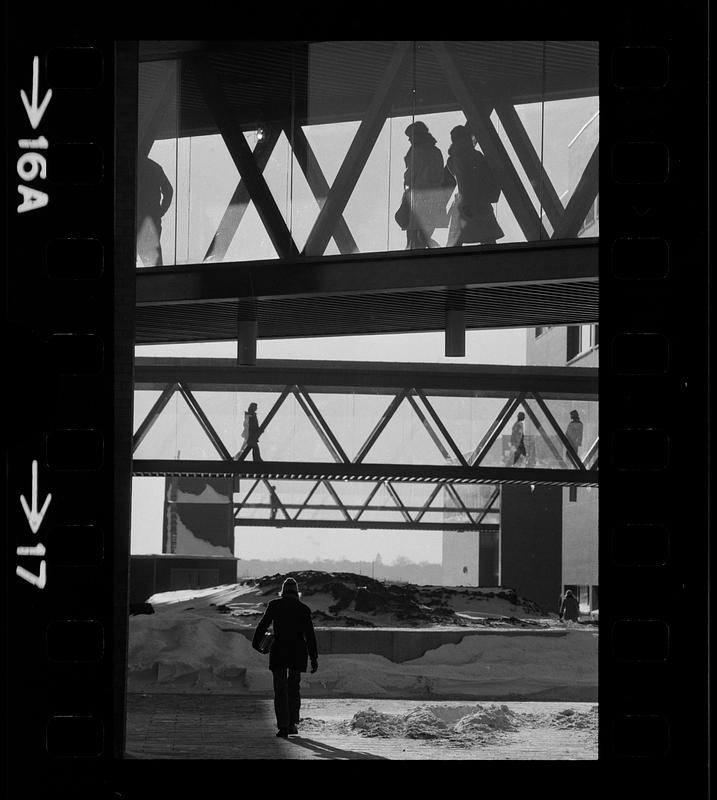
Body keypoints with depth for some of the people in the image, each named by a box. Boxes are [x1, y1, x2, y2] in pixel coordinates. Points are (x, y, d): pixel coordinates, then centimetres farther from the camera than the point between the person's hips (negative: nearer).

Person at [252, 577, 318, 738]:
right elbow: (310, 635, 0)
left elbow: (263, 625, 1)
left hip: (278, 652, -1)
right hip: (298, 653, 1)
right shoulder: (304, 609, 1)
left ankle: (283, 726, -11)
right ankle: (292, 723, 19)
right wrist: (314, 658, 3)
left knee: (280, 690, 0)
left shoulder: (274, 605, -1)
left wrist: (256, 643, 18)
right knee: (294, 687, 18)